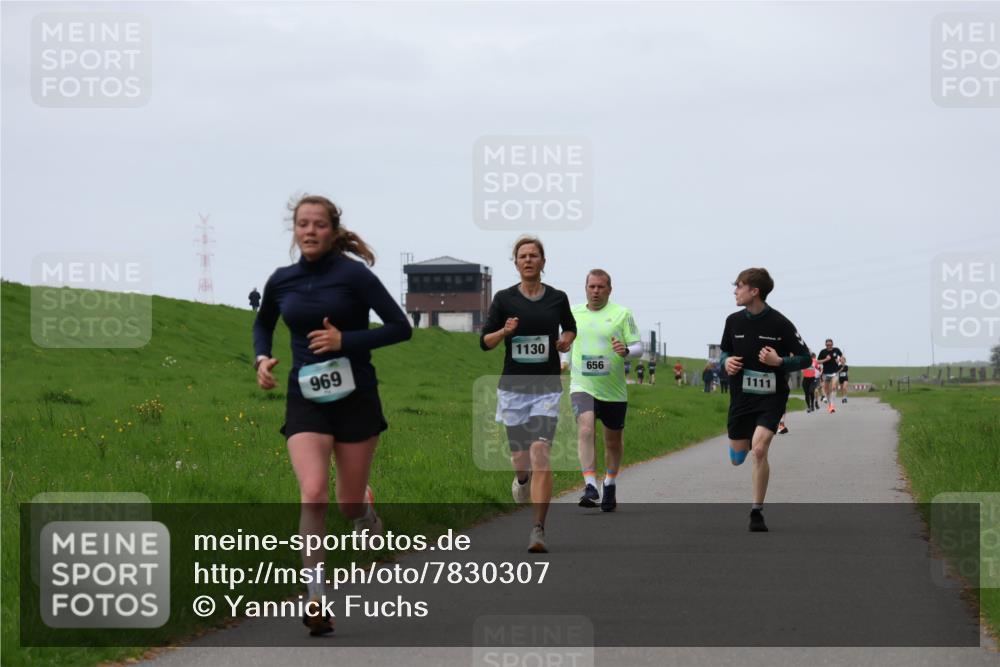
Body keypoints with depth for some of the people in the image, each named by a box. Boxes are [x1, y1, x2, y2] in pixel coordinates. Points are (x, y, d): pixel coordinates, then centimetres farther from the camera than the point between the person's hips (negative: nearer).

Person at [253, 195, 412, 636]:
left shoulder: (353, 275, -9)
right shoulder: (281, 281, 3)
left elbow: (400, 327, -10)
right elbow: (263, 324, 24)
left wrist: (346, 340, -19)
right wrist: (262, 358, 4)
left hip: (355, 398, -2)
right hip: (305, 400, 2)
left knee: (349, 504, 9)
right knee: (313, 493, -19)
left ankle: (368, 512, 49)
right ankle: (316, 600, -17)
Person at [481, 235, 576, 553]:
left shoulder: (557, 298, 3)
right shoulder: (504, 298, 0)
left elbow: (570, 328, 22)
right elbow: (485, 342, 3)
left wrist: (566, 341, 0)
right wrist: (504, 331, -16)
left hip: (547, 387, -1)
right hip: (513, 387, 1)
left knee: (540, 454, -16)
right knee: (521, 460, 6)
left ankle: (538, 529, -16)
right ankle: (522, 478, 47)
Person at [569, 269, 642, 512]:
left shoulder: (622, 314, 0)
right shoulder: (573, 314, 8)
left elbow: (638, 347, -3)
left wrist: (626, 351, -23)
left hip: (613, 390, 0)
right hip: (582, 387, 0)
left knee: (613, 441, 12)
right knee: (585, 431, -23)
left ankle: (610, 486, 35)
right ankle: (590, 487, -30)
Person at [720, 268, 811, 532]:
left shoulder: (779, 323, -13)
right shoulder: (734, 321, 0)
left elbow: (804, 358, -6)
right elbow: (725, 351, 17)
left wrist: (779, 362, -24)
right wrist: (726, 362, -7)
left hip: (771, 397, -4)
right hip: (741, 397, 4)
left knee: (759, 449, -23)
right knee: (737, 458, 9)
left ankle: (757, 512, -10)